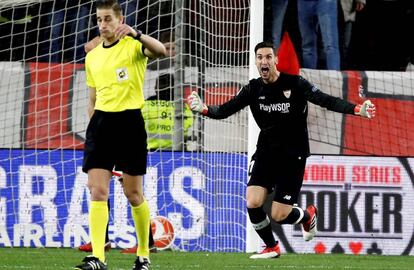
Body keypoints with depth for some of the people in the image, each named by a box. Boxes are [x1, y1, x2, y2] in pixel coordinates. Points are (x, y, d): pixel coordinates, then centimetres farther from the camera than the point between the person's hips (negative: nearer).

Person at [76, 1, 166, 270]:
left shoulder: (133, 45, -2)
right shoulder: (92, 57, 15)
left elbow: (160, 50, -25)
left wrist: (136, 34, -38)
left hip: (129, 121, -4)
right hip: (101, 123, 4)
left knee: (134, 194, 4)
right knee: (97, 190, -10)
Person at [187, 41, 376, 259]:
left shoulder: (294, 84, -11)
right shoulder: (253, 89, 0)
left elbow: (327, 101, -16)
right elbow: (225, 110, -1)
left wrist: (357, 109, -30)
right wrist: (204, 109, -22)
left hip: (293, 155, -3)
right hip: (266, 152, 4)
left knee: (279, 215, -7)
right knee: (253, 203, -15)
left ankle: (307, 216, 30)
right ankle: (271, 248, 11)